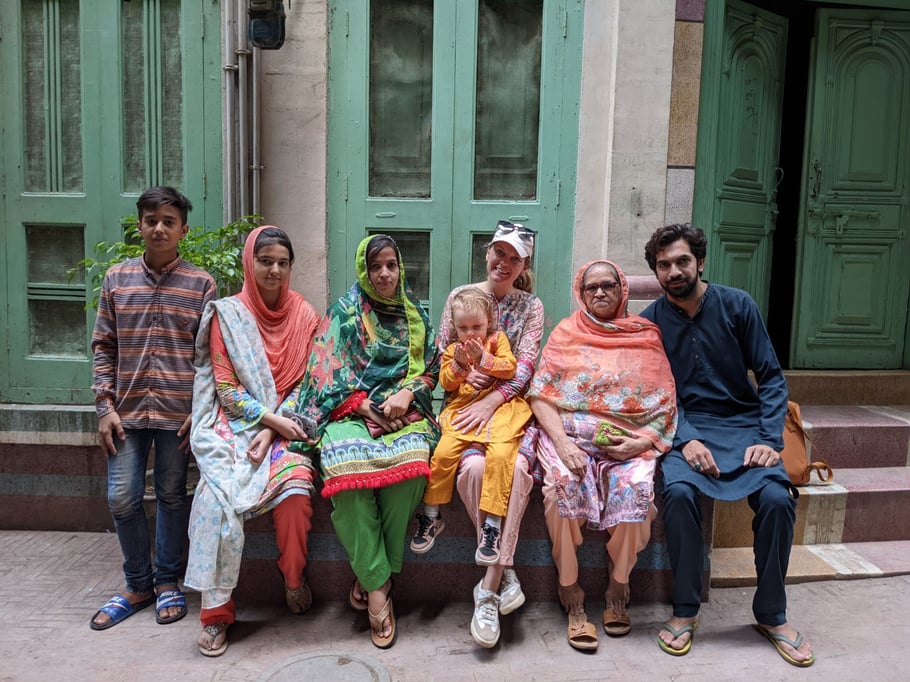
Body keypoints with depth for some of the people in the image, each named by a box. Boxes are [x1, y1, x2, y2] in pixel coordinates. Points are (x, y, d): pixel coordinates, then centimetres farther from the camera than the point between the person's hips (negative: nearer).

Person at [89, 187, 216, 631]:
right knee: (122, 498, 5)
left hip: (178, 411, -2)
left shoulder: (201, 284, -1)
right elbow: (103, 347, 7)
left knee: (171, 496, 9)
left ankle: (167, 582, 26)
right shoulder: (117, 279, 5)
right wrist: (105, 406, 0)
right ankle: (138, 585, 25)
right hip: (127, 409, 2)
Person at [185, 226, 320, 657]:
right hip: (234, 423, 0)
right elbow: (225, 388, -3)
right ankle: (217, 611, -9)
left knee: (295, 489, -28)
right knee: (218, 499, -26)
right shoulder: (227, 314, 0)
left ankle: (294, 578, 0)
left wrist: (272, 430, -10)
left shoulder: (305, 316, 5)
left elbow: (304, 383, 3)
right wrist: (271, 418, -14)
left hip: (284, 425, 1)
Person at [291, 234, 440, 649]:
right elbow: (329, 371, 3)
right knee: (347, 461, -36)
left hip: (404, 410, 2)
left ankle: (371, 576, -17)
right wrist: (367, 407, -10)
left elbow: (430, 369, 15)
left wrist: (406, 395, -6)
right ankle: (377, 587, -25)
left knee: (413, 457, -34)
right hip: (351, 410, -1)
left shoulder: (415, 315, 19)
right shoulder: (344, 311, 12)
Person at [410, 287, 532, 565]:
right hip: (462, 409, 2)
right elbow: (446, 383, 10)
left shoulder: (498, 339, 12)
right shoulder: (453, 349, 17)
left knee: (500, 454, -27)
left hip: (498, 407, -2)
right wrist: (459, 363, -7)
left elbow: (510, 369, -2)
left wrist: (483, 358, -12)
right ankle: (431, 516, 2)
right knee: (443, 453, -18)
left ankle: (492, 524, -18)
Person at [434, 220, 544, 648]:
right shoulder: (460, 296, 12)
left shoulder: (531, 307, 10)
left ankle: (489, 587, -25)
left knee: (517, 466, -31)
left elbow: (525, 367, -2)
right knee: (474, 466, -31)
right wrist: (462, 372, -11)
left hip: (508, 404, 0)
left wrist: (491, 400, -18)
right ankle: (505, 573, -15)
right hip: (464, 402, 0)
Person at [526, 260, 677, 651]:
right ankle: (572, 600, -16)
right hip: (568, 434, 0)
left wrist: (644, 441, -11)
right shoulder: (566, 333, 10)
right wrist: (562, 443, -15)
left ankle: (618, 592, -7)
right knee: (563, 483, -31)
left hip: (627, 442, 1)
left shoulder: (646, 336, 11)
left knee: (633, 487, -30)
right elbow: (540, 395, 1)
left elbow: (666, 403, 7)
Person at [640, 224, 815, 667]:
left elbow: (770, 377, 2)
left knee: (777, 498, -24)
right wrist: (685, 440, -19)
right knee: (679, 492, -30)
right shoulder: (650, 322, 1)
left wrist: (769, 439, -10)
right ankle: (685, 610, -8)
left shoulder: (737, 305, 1)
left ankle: (771, 614, 1)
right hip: (686, 429, -1)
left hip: (743, 423, 1)